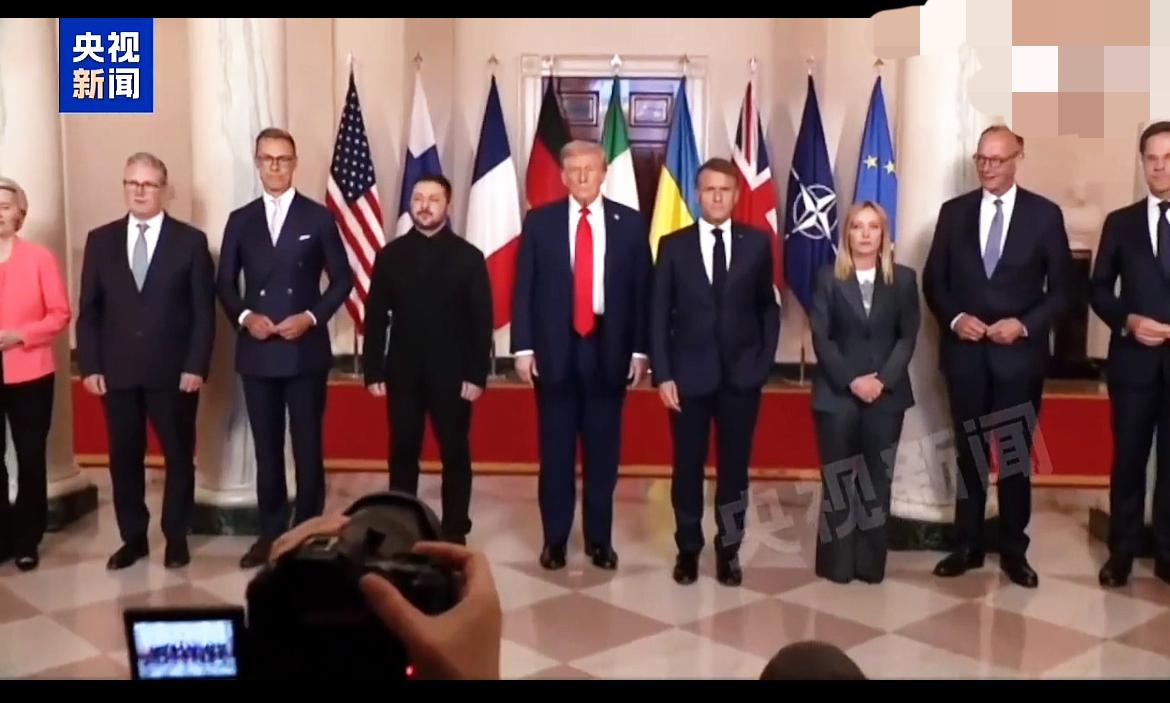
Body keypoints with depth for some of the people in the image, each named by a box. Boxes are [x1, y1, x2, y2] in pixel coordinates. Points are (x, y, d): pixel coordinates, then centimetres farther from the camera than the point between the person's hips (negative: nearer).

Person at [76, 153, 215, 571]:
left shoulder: (191, 241, 1)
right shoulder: (100, 240, 8)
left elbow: (204, 310, -2)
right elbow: (89, 310, 7)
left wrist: (196, 366, -10)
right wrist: (90, 366, -2)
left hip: (174, 371, -2)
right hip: (117, 372, 2)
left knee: (179, 457, 7)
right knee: (124, 459, 9)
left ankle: (176, 538, 20)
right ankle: (133, 538, 22)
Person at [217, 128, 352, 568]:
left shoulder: (318, 217, 2)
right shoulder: (240, 221, 9)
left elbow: (342, 279, 2)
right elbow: (225, 284, 10)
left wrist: (311, 317, -11)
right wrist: (245, 316, -9)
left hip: (306, 350, -2)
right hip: (256, 352, 3)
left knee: (308, 446, 3)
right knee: (267, 448, 9)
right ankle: (270, 533, 18)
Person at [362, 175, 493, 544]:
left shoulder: (468, 256, 1)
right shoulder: (390, 255, 7)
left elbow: (481, 320, -3)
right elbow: (376, 317, 5)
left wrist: (477, 375, -9)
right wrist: (373, 371, -1)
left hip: (452, 374, -2)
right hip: (403, 373, 2)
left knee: (455, 455, 5)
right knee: (402, 455, 8)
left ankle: (455, 532, 14)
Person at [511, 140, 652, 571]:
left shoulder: (630, 224, 4)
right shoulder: (539, 222, 3)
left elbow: (642, 290, 4)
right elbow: (524, 288, 1)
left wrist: (639, 350, 0)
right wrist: (523, 347, -5)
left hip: (608, 350, 1)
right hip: (554, 349, 0)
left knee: (603, 451, 8)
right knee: (556, 451, 7)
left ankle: (599, 539, 21)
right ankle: (554, 539, 19)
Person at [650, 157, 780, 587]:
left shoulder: (757, 243, 4)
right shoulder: (673, 245, 1)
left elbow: (768, 308, 8)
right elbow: (659, 314, 0)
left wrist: (764, 363, -1)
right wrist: (663, 375, -7)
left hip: (741, 376, 1)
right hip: (689, 375, 0)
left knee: (734, 468, 9)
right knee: (687, 468, 7)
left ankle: (729, 551, 24)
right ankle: (688, 549, 24)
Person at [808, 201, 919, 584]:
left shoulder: (904, 278, 5)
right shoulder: (828, 277, 2)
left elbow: (908, 336, 1)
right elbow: (820, 337, -4)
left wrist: (883, 379, -12)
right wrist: (851, 380, -14)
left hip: (887, 392, 1)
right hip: (837, 392, -1)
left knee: (878, 478, 6)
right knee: (837, 478, 3)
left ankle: (871, 562, 14)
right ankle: (836, 562, 11)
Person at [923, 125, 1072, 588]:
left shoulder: (1045, 214, 0)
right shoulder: (954, 212, 4)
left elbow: (1062, 286, 0)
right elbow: (933, 280, 6)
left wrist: (1025, 324, -14)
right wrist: (955, 319, -11)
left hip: (1020, 354, -1)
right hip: (965, 352, 2)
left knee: (1017, 455, 8)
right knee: (968, 452, 10)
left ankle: (1014, 550, 20)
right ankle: (967, 546, 22)